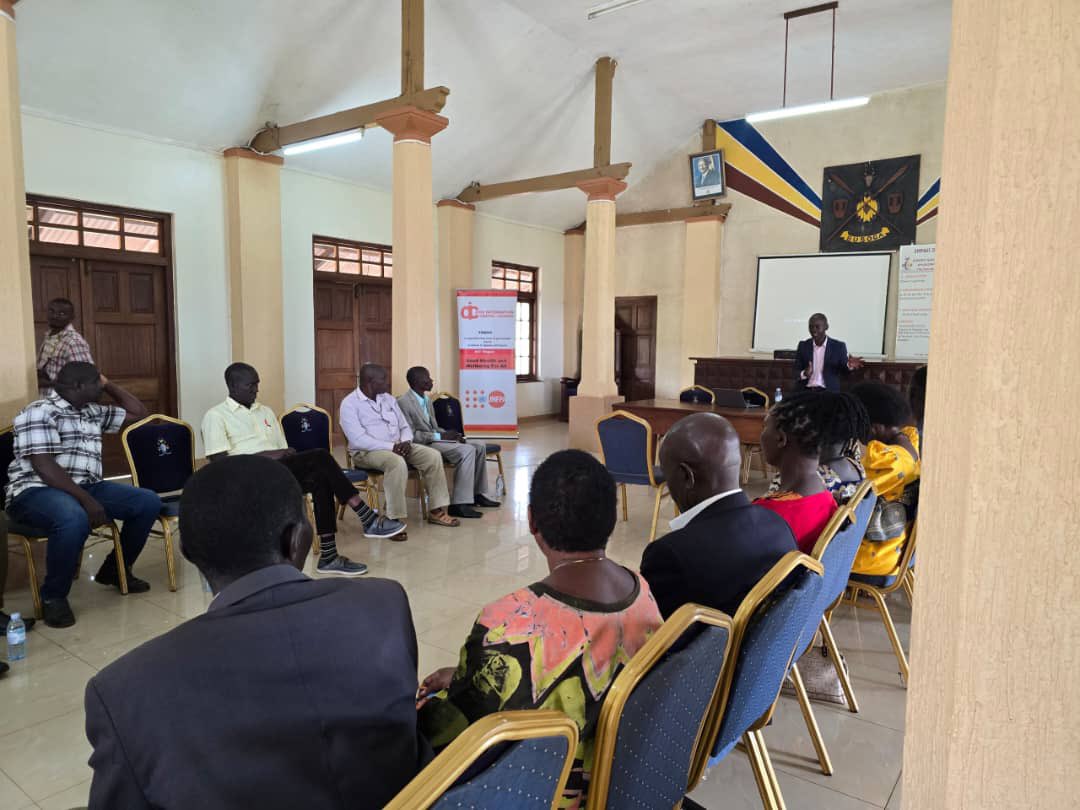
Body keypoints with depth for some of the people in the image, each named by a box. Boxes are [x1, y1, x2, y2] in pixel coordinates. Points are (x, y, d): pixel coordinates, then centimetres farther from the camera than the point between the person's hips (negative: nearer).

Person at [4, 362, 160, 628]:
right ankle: (53, 597, -17)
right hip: (36, 492, -8)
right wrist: (86, 500, -27)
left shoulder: (92, 412, 15)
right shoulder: (39, 412, -11)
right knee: (74, 519, -41)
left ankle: (115, 569, 12)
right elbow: (44, 467, -20)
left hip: (86, 487, 8)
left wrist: (108, 384, 14)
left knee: (148, 502, -7)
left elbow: (139, 413, 23)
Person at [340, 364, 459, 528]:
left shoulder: (388, 399, 13)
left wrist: (405, 442, -9)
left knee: (433, 456, -14)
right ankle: (396, 519, -31)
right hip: (367, 452, -7)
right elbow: (358, 440, -20)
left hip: (397, 447, 7)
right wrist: (391, 446, -23)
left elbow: (405, 427, 15)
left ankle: (436, 510, -9)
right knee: (397, 462, -38)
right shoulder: (349, 404, -9)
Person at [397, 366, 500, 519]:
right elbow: (410, 435, -20)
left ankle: (478, 493, 12)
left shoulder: (426, 400, 16)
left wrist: (450, 435, -1)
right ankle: (459, 504, -28)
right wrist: (441, 436, -20)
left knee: (479, 446, 4)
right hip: (422, 444, -10)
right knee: (466, 450, -27)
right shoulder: (403, 402, -14)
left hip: (434, 439, 10)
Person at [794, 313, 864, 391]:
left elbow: (844, 370, 4)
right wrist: (804, 374, -17)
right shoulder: (803, 346, 6)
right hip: (805, 392, 1)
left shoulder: (838, 346, 3)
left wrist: (849, 366, -18)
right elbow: (796, 372, 5)